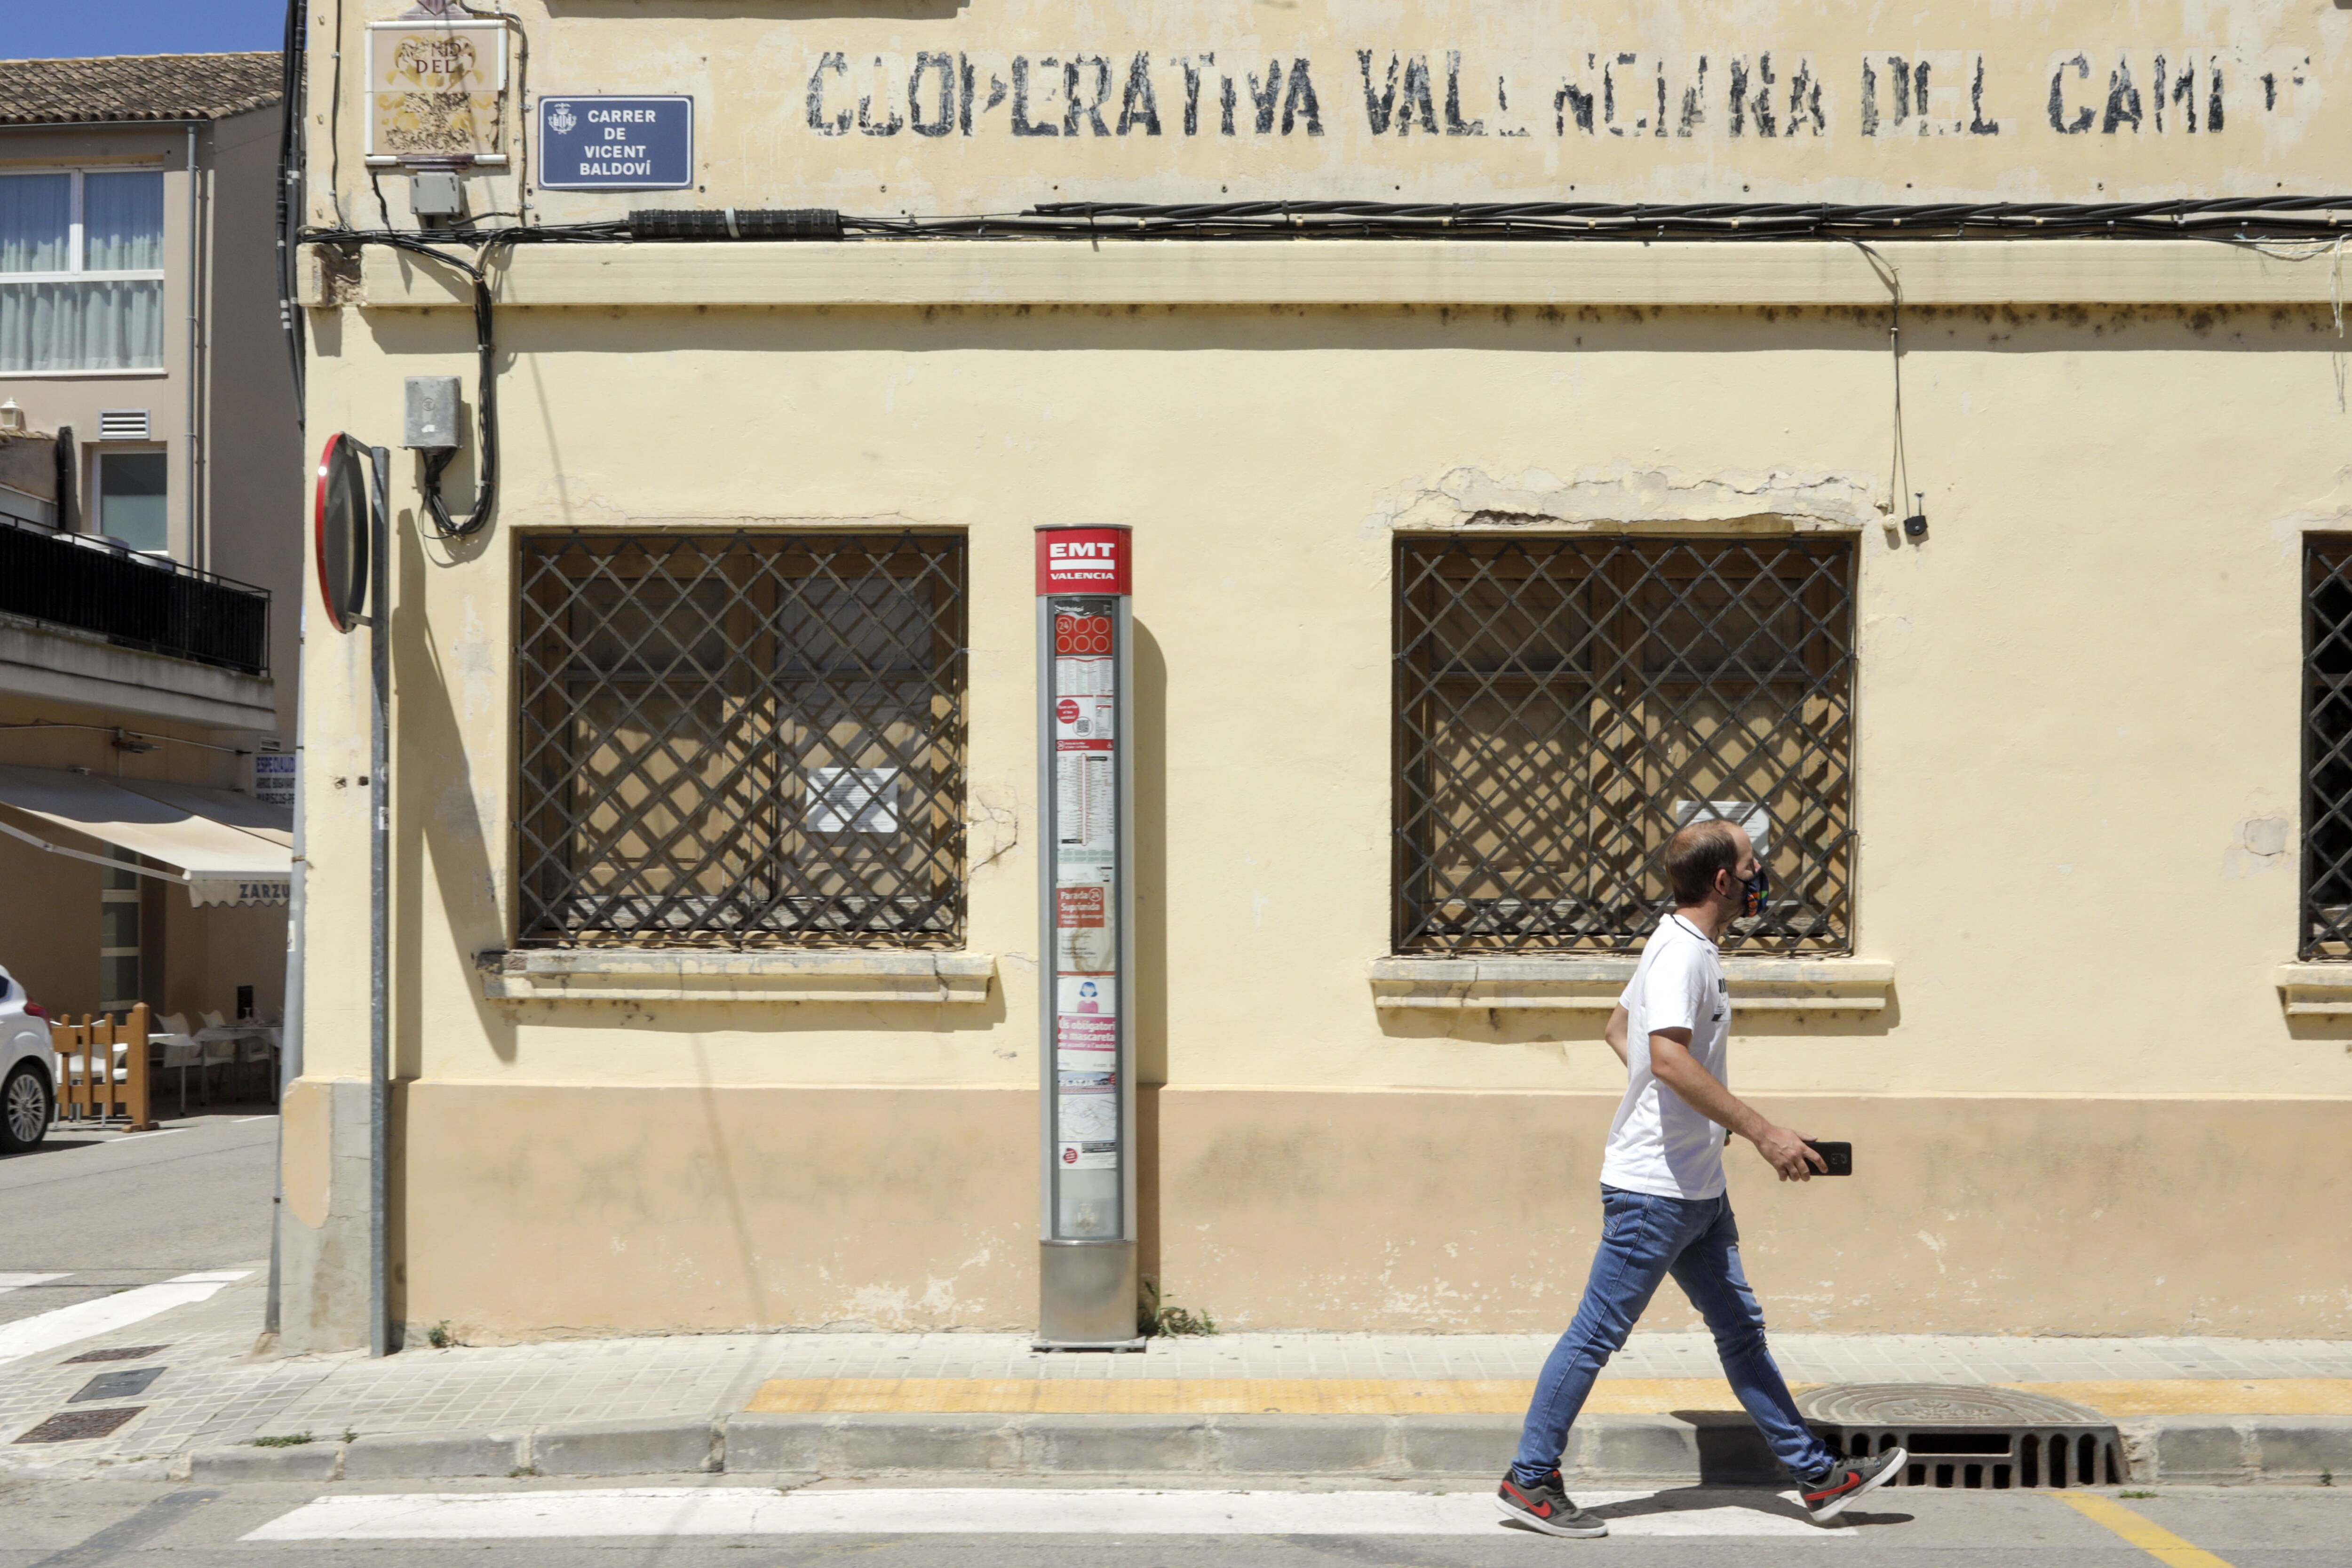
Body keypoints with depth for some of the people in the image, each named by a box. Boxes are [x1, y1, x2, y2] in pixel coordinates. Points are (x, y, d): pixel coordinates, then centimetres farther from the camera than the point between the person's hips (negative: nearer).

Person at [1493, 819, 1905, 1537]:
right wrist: (1765, 1134, -30)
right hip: (1655, 1188, -10)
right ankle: (1529, 1481, 7)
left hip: (1698, 1188, 10)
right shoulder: (1682, 953, -17)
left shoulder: (1684, 947, 14)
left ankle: (1818, 1476, 21)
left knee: (1742, 1329, 14)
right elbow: (1670, 1058, -31)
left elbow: (1618, 1029, 25)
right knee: (1597, 1335, -2)